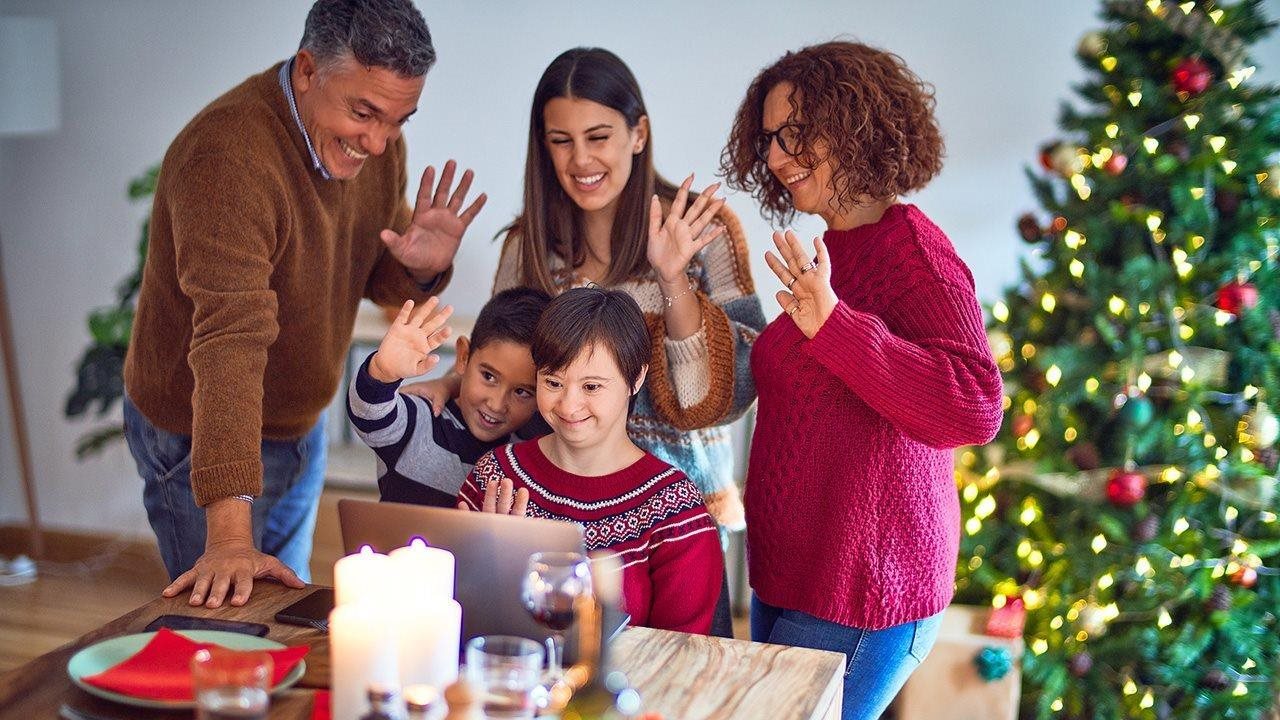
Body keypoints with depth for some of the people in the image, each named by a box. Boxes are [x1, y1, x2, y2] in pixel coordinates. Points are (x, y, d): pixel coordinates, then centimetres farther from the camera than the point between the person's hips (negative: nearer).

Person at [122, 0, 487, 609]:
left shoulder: (373, 140, -7)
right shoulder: (228, 154, -31)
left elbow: (374, 276, 7)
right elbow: (230, 338, -40)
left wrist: (421, 269, -20)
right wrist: (228, 532, -46)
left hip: (302, 424, 7)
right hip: (198, 437, -7)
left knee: (290, 611, 21)